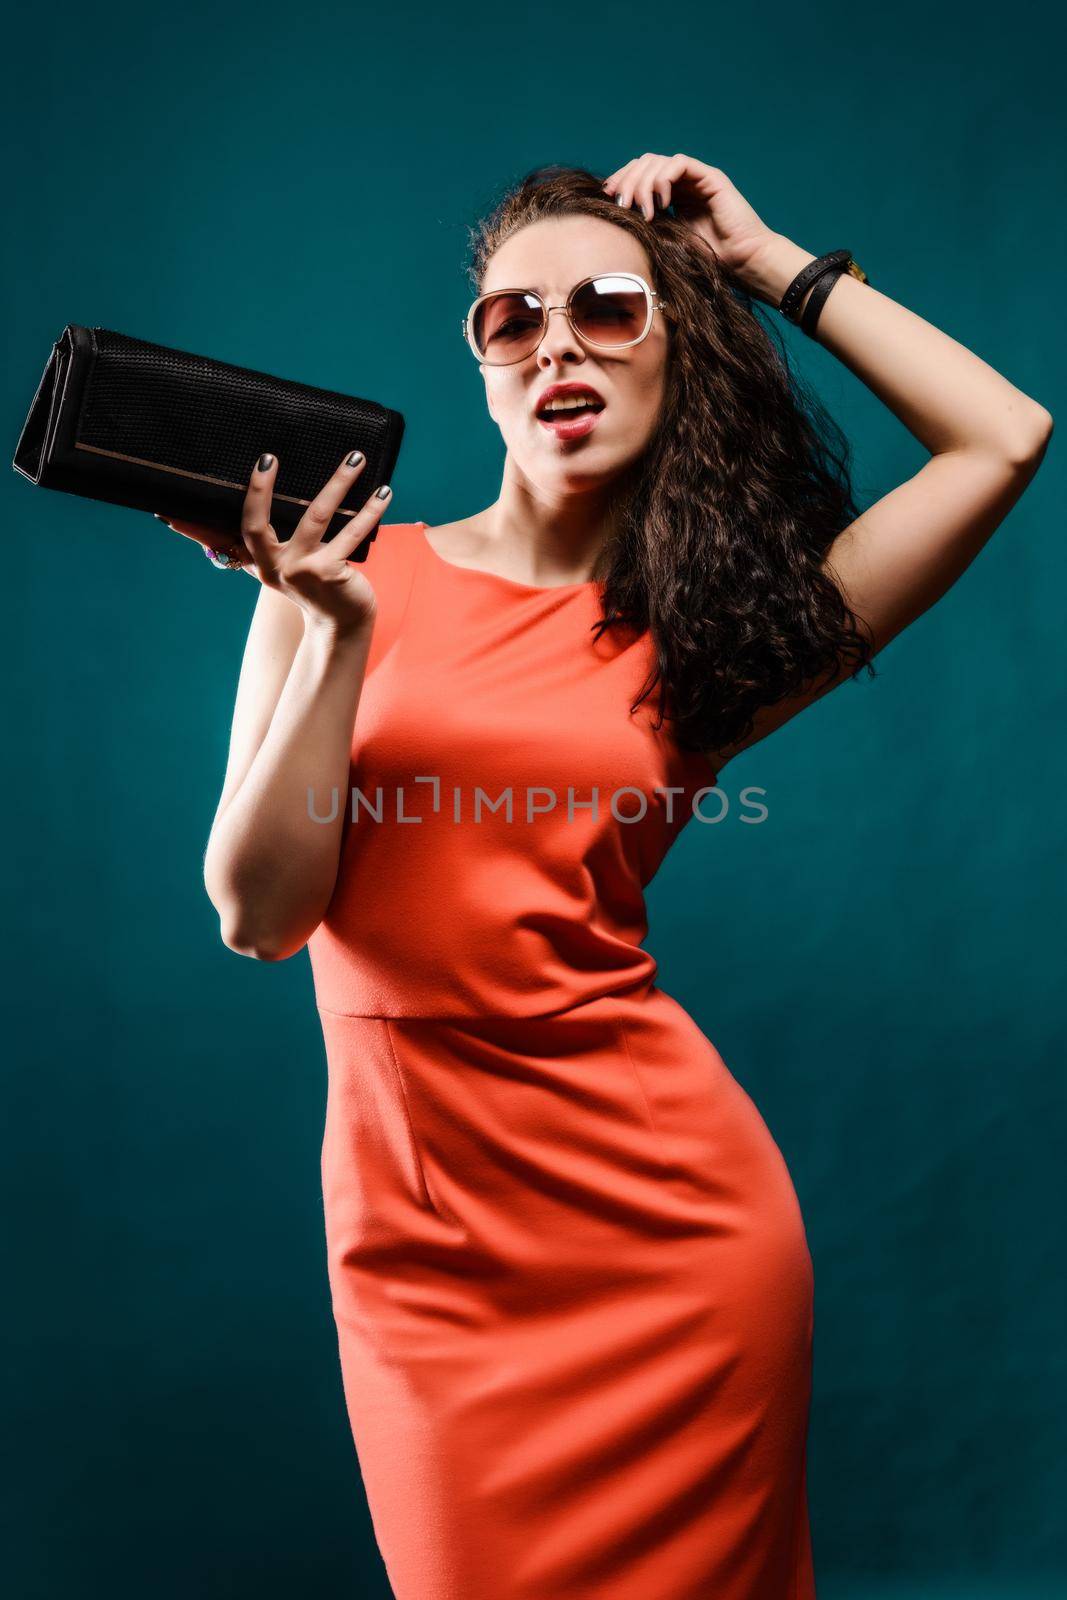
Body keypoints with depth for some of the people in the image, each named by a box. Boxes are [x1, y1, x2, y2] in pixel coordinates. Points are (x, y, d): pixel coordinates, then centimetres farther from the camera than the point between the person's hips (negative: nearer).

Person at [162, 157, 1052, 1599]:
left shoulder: (709, 632, 3)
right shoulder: (348, 572, 0)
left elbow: (1005, 439, -1)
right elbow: (259, 915, -5)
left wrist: (769, 264, 4)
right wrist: (339, 632, -15)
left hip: (668, 1212, 1)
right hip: (423, 1231, 0)